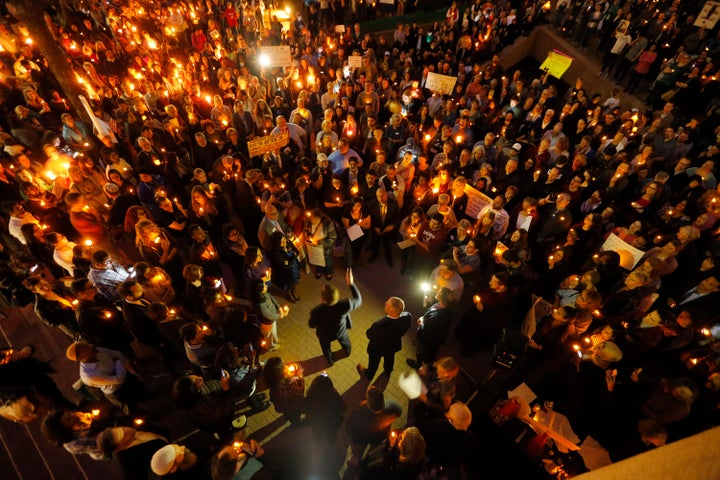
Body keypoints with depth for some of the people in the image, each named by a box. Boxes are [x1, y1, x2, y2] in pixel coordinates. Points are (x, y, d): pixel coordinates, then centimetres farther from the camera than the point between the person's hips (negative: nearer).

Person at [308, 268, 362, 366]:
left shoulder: (316, 312, -43)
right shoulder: (344, 305, -42)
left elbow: (311, 325, -19)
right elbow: (358, 300, -20)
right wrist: (351, 283, -21)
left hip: (324, 335, -1)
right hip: (341, 331, 1)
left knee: (326, 348, 35)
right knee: (345, 341, 38)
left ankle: (331, 361, 65)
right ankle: (348, 352, 70)